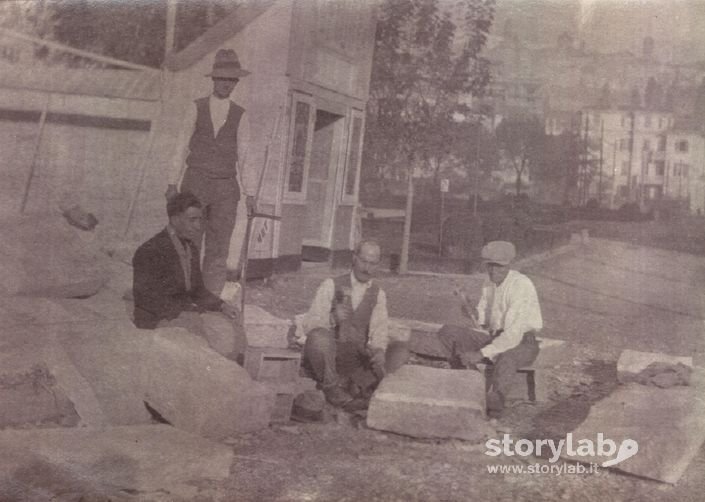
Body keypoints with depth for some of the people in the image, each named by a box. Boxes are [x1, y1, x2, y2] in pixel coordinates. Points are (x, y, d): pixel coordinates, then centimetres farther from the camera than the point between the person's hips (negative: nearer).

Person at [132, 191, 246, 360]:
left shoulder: (190, 249, 12)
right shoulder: (150, 251, -14)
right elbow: (146, 297, -17)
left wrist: (222, 306, 0)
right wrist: (184, 312, -22)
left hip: (187, 310, 8)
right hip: (157, 320, -8)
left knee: (231, 326, -12)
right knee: (220, 332, -24)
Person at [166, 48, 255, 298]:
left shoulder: (240, 116, 6)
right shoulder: (196, 109, 3)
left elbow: (243, 155, 4)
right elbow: (181, 147, 3)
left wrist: (249, 193, -2)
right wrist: (173, 183, -3)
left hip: (226, 188, 1)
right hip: (195, 183, -1)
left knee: (218, 251, -1)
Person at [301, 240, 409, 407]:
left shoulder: (378, 294, 6)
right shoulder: (331, 286, -3)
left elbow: (379, 331, -5)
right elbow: (309, 324, -11)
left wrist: (379, 353, -27)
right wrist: (332, 319, -32)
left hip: (355, 362, 3)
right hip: (326, 357, -3)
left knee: (401, 350, -15)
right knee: (319, 335, -36)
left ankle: (356, 383, -23)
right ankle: (330, 386, -13)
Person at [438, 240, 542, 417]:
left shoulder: (521, 286, -25)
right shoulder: (490, 282, 0)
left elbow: (513, 335, -30)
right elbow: (482, 322, 6)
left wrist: (480, 354, -30)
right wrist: (470, 313, -17)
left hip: (522, 343, -7)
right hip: (494, 337, 7)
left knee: (506, 358, -43)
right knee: (447, 333, -8)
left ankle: (490, 411, -26)